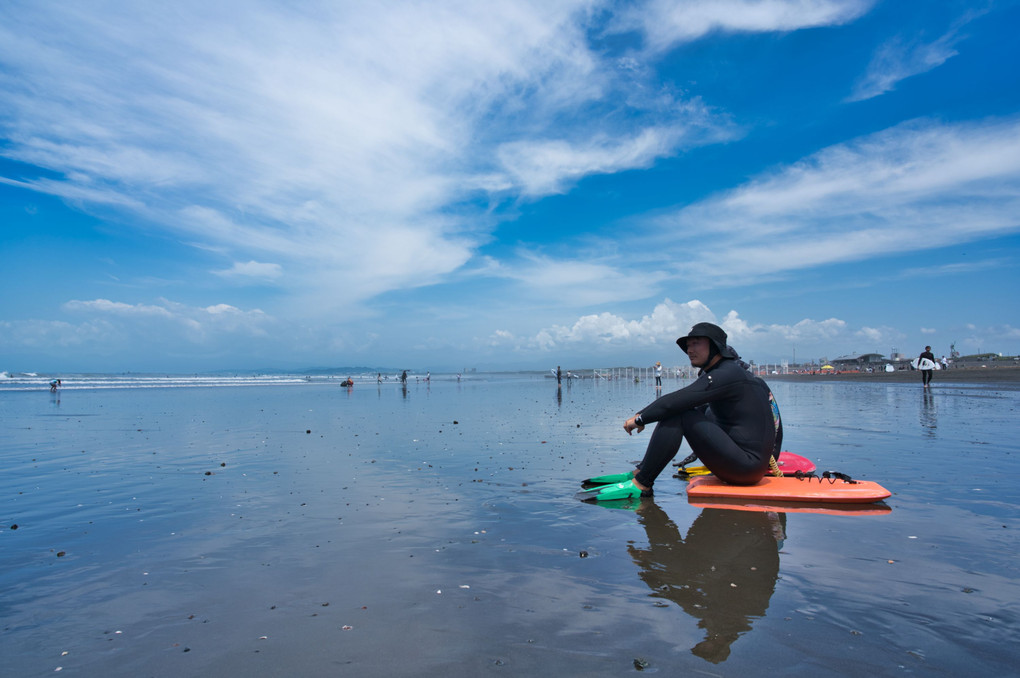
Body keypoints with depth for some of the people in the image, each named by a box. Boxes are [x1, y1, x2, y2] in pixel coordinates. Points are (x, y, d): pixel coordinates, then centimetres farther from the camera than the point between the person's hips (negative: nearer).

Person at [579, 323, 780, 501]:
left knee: (678, 414, -18)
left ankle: (640, 484, -14)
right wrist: (645, 416, 9)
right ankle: (640, 472, 8)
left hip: (747, 467, -10)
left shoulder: (727, 374, -16)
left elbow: (676, 401, -23)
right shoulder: (732, 371, 15)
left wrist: (640, 419, -10)